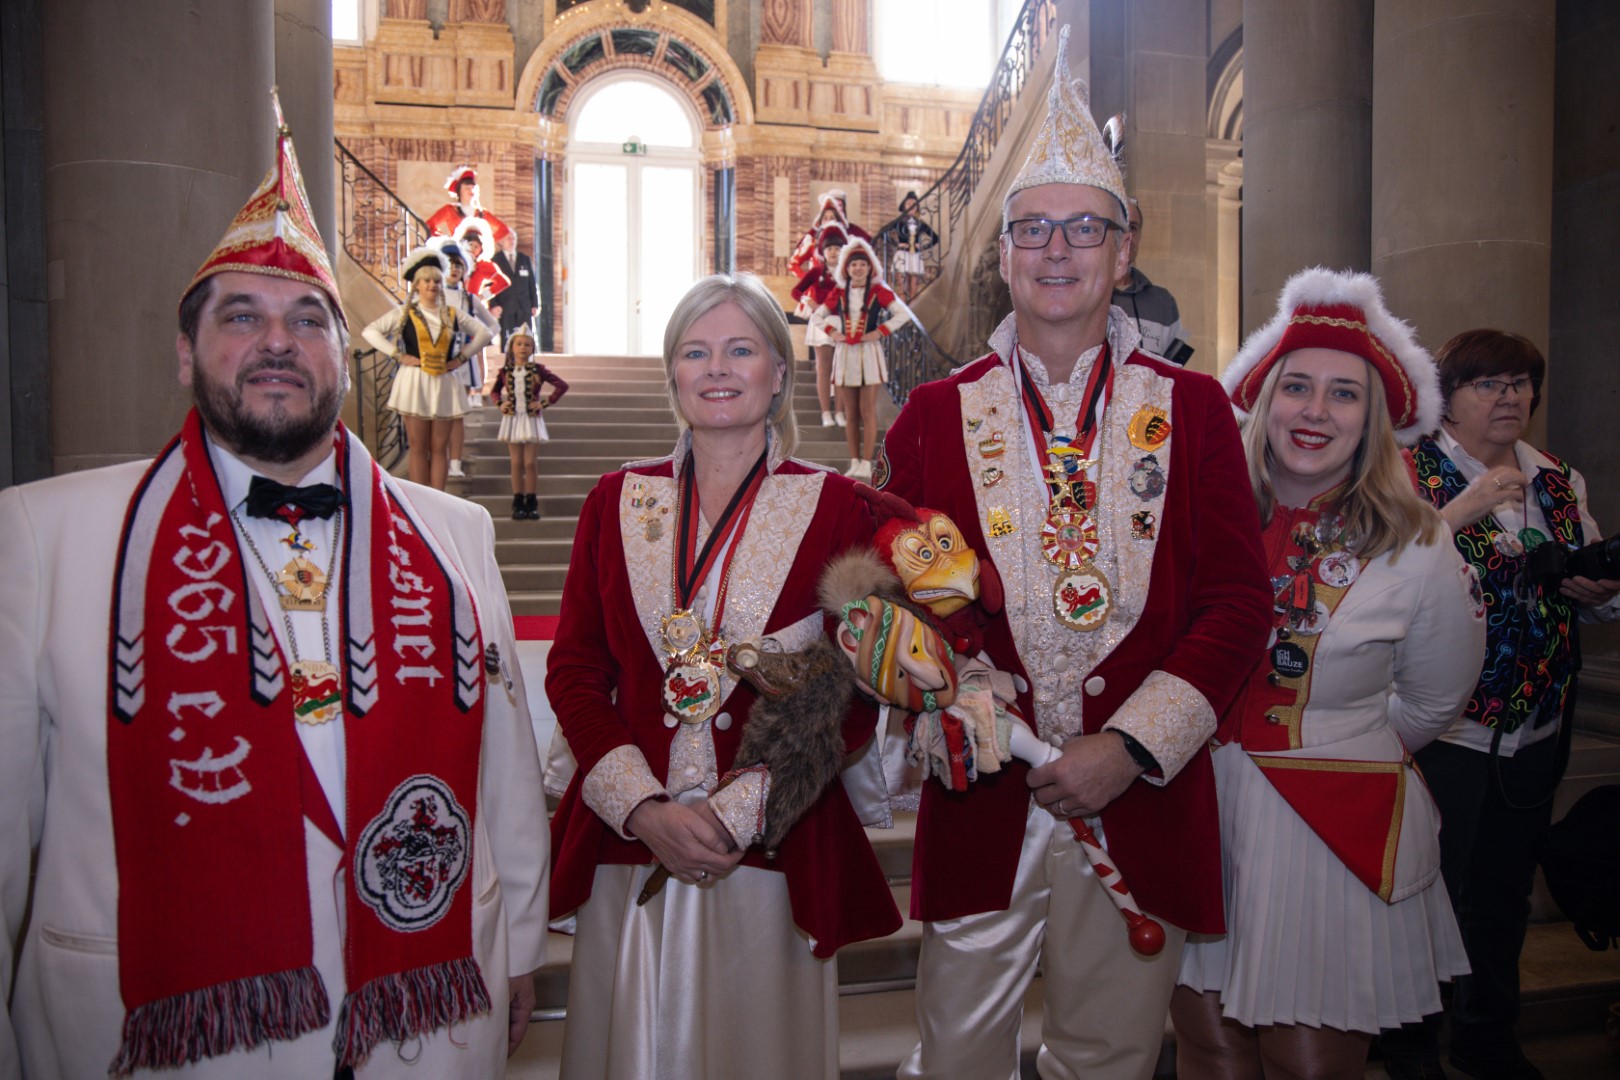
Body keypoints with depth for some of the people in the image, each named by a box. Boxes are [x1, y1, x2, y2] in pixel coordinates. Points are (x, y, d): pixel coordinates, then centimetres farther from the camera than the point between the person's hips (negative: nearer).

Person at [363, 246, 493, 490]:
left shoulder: (452, 315, 10)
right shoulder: (404, 314, 5)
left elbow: (483, 333, 18)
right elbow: (370, 331, 2)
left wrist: (461, 357, 7)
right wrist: (399, 355, -6)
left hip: (445, 382, 2)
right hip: (414, 380, -2)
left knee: (440, 447, 3)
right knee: (418, 447, -1)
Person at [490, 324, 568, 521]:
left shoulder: (538, 369, -4)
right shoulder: (505, 371, 3)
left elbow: (562, 385, -5)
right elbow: (494, 390, 21)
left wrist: (546, 402, -10)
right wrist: (500, 404, 2)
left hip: (531, 419, -2)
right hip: (512, 419, 2)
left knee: (530, 463, -2)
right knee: (516, 463, 3)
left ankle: (531, 504, 5)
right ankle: (518, 504, 7)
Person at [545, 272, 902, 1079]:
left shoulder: (833, 506, -3)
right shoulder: (619, 499, 5)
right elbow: (572, 670, 3)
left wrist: (736, 813, -12)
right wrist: (645, 809, -9)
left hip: (774, 852, -2)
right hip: (628, 844, 2)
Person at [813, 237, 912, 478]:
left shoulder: (879, 291, 0)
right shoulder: (839, 293, 9)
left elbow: (904, 313, -4)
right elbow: (816, 316, 17)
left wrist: (880, 331, -11)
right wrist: (831, 332, 1)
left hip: (869, 352, -3)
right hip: (844, 353, 4)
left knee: (867, 411, -4)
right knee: (850, 413, 6)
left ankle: (866, 464, -3)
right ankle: (854, 463, 11)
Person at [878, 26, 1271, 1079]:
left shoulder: (1194, 408, 3)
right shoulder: (936, 415, 3)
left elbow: (1240, 600, -1)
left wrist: (1131, 746, -11)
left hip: (1143, 807, 1)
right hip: (980, 804, 0)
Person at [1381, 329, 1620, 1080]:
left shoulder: (1558, 482, 10)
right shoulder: (1412, 471, -9)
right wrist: (1464, 510, -27)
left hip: (1535, 734, 6)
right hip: (1441, 730, -6)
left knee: (1504, 894, 18)